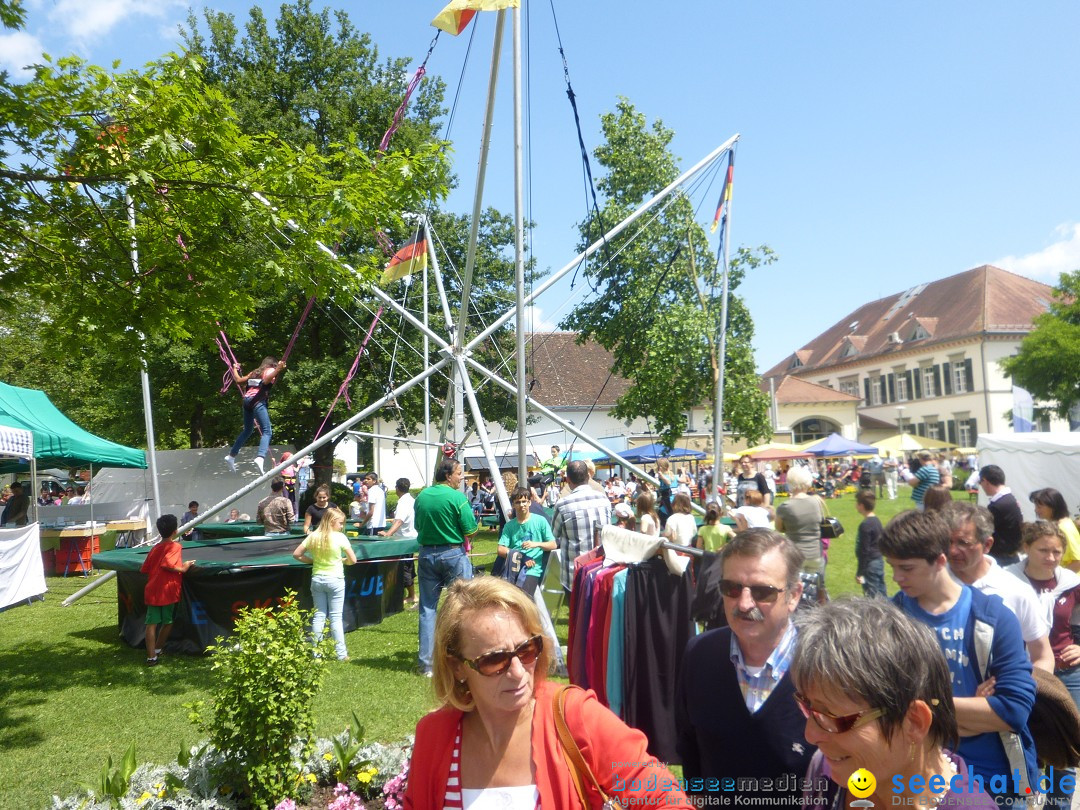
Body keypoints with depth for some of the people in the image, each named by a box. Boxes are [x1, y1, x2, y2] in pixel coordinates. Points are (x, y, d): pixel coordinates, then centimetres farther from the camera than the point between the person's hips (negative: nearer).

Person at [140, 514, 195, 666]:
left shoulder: (155, 548, 14)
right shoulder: (175, 546, -7)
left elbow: (144, 569, 16)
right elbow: (166, 564, -21)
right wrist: (182, 569, -9)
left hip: (151, 591, 5)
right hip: (168, 591, -5)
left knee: (151, 623, 2)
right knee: (168, 622, 14)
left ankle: (151, 657, 0)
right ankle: (158, 649, 24)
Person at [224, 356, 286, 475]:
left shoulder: (255, 372, 28)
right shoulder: (270, 370, 9)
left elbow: (239, 380, 28)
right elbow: (266, 380, -13)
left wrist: (235, 369, 46)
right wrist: (278, 370, -24)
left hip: (247, 400, 8)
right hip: (258, 401, -8)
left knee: (247, 430, 25)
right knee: (267, 431, -15)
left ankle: (231, 456, 29)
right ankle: (260, 457, -38)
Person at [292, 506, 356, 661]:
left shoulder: (313, 536, -1)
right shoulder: (340, 537, -12)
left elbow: (296, 554, 2)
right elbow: (353, 560, -10)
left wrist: (313, 560, 9)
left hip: (317, 579, 4)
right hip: (335, 580, -4)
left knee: (319, 615, 12)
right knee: (336, 617, 3)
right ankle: (341, 653, 7)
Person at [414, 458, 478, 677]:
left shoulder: (421, 497, 5)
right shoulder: (457, 497, -13)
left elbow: (418, 527, 14)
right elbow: (471, 531, -11)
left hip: (427, 554, 5)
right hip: (453, 554, -5)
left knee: (427, 608, 9)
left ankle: (425, 663, 11)